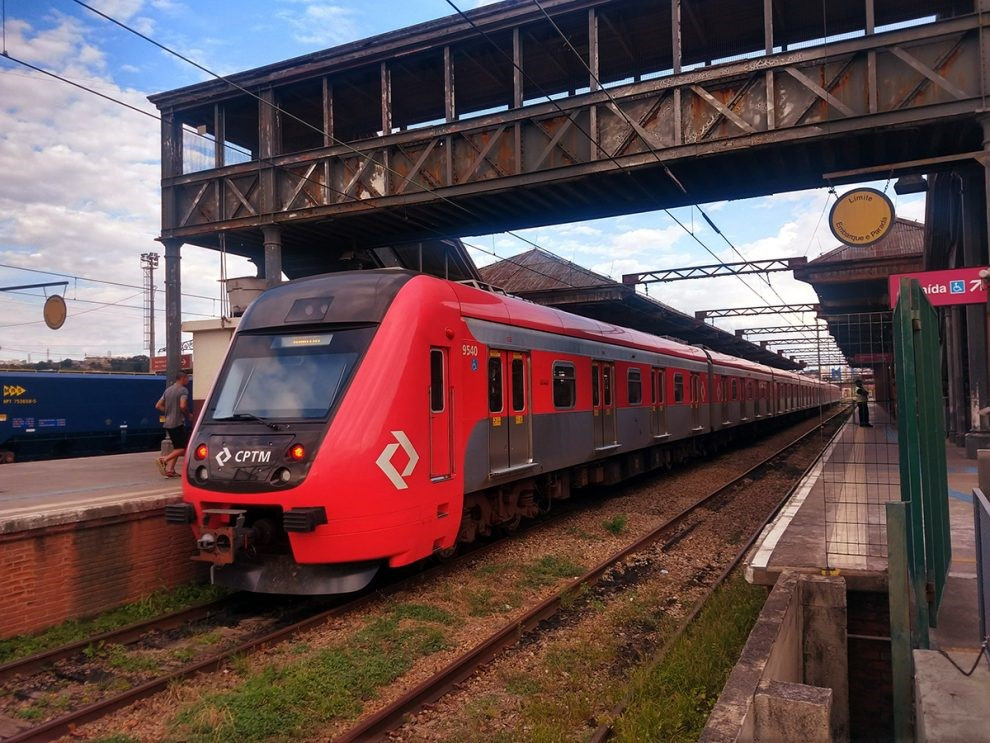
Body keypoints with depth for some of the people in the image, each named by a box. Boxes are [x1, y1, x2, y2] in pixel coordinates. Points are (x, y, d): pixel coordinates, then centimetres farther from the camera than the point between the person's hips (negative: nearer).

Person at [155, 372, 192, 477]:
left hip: (168, 424, 9)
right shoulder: (183, 390, -9)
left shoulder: (168, 390, 16)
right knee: (183, 448, -4)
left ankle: (170, 470, 4)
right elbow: (183, 406, -22)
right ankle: (164, 460, -18)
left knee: (177, 448, 13)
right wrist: (189, 415, -6)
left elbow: (158, 406, 15)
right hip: (178, 423, -9)